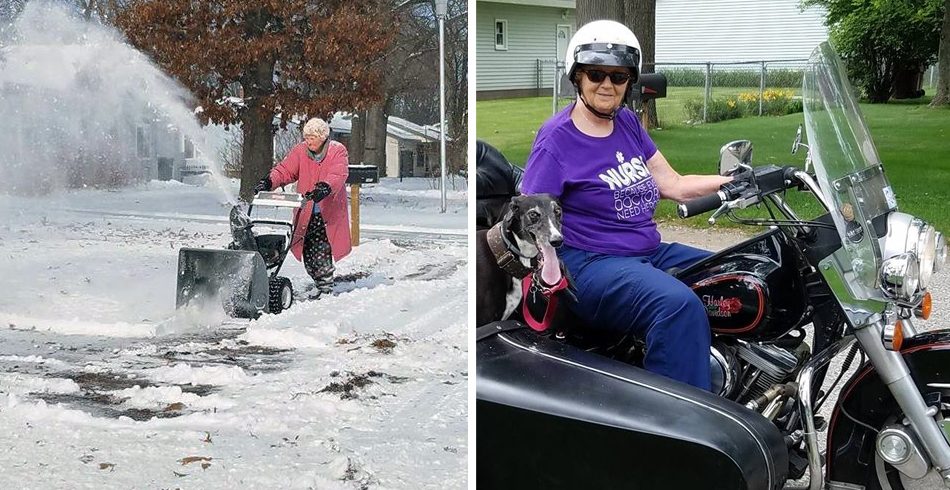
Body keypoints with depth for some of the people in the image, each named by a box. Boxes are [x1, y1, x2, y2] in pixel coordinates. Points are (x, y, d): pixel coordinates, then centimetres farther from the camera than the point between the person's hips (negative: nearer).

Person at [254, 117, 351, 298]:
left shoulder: (338, 151, -3)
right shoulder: (300, 151, 7)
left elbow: (338, 175, -19)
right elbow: (285, 170, 0)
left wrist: (324, 188, -38)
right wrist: (268, 182, -19)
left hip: (329, 212, -4)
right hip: (306, 211, 4)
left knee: (322, 249, -11)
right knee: (308, 249, 0)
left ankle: (325, 284, 3)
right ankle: (320, 281, 18)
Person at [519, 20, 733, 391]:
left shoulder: (627, 123, 13)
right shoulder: (556, 139, -8)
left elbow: (674, 185, 17)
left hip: (651, 253, 8)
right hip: (591, 265, -8)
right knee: (679, 305, -34)